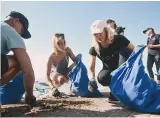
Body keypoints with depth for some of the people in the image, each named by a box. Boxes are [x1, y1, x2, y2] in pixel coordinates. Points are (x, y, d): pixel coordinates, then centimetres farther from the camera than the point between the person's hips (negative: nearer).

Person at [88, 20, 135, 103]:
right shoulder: (94, 48, -16)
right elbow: (91, 68, -19)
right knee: (102, 78, -33)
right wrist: (92, 79, -39)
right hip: (110, 72, 1)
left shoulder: (118, 39, -21)